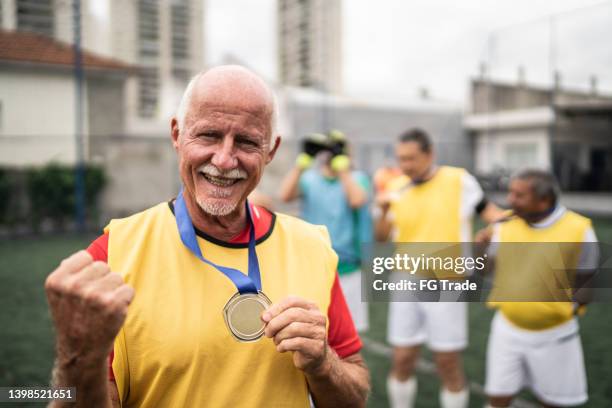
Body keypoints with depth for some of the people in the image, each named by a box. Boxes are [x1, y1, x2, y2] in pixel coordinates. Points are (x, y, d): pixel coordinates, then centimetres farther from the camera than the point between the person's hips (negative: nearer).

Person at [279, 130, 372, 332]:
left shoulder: (357, 178, 2)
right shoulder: (309, 179, 4)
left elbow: (357, 201, -20)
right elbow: (285, 196, -14)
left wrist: (342, 168, -17)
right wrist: (302, 162, -17)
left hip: (348, 268, -1)